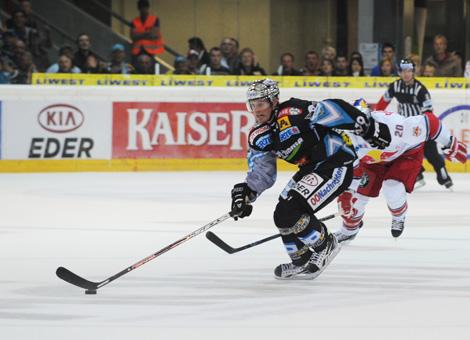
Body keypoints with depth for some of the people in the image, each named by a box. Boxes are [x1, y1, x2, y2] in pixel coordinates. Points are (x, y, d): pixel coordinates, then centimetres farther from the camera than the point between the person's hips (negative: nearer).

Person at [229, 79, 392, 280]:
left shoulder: (293, 112, -23)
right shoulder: (258, 137, 3)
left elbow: (333, 110, -23)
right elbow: (261, 173, 11)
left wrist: (369, 129, -22)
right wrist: (245, 193, -6)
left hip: (336, 164, -9)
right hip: (310, 169, 9)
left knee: (290, 213, -18)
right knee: (283, 215, 6)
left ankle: (325, 246, 4)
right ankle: (301, 263, 24)